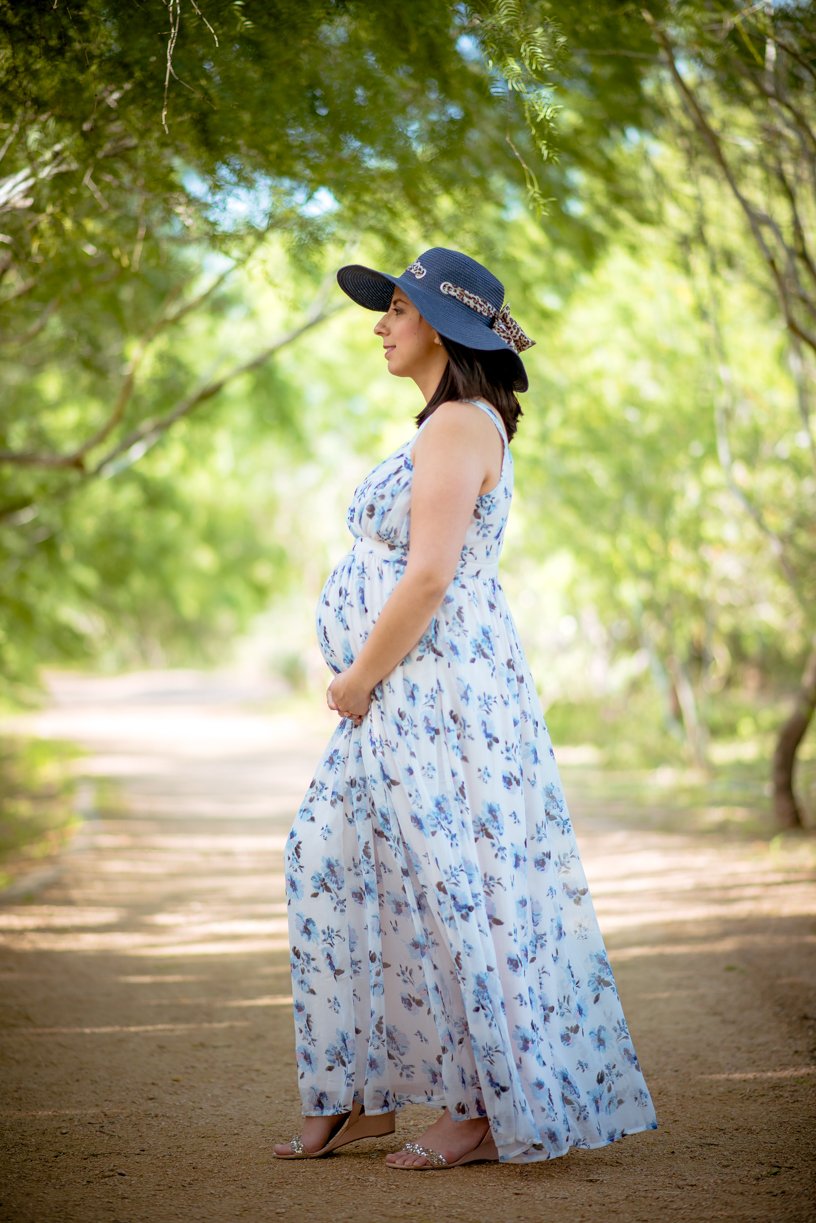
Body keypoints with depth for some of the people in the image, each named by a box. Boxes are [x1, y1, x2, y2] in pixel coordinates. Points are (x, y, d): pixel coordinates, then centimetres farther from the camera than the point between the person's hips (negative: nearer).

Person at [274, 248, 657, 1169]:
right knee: (335, 870, 12)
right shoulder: (453, 426, 18)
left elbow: (428, 579, -21)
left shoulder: (459, 424, -14)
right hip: (405, 702, 11)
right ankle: (363, 1097, 20)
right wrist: (362, 681, 13)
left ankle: (489, 1111, 7)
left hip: (438, 696, -11)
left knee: (454, 893, -4)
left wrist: (358, 679, -11)